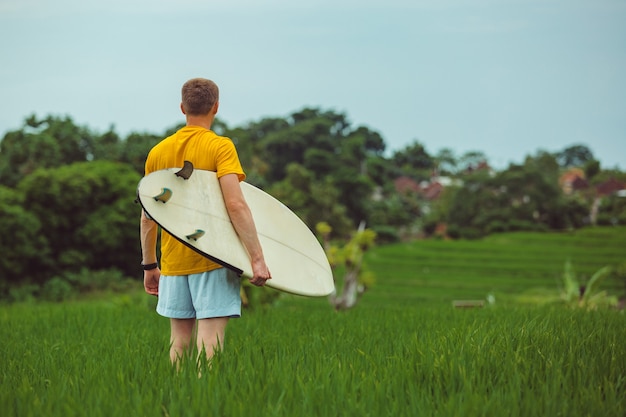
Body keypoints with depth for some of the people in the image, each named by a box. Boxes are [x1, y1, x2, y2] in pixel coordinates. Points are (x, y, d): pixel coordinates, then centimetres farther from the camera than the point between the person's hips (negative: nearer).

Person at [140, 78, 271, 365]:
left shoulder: (158, 152, 9)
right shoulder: (220, 147, -7)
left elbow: (147, 216, 11)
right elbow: (235, 205, -18)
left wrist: (149, 265, 20)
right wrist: (257, 258, -19)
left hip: (174, 262, 5)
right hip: (212, 260, -5)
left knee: (179, 340, 12)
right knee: (209, 341, -7)